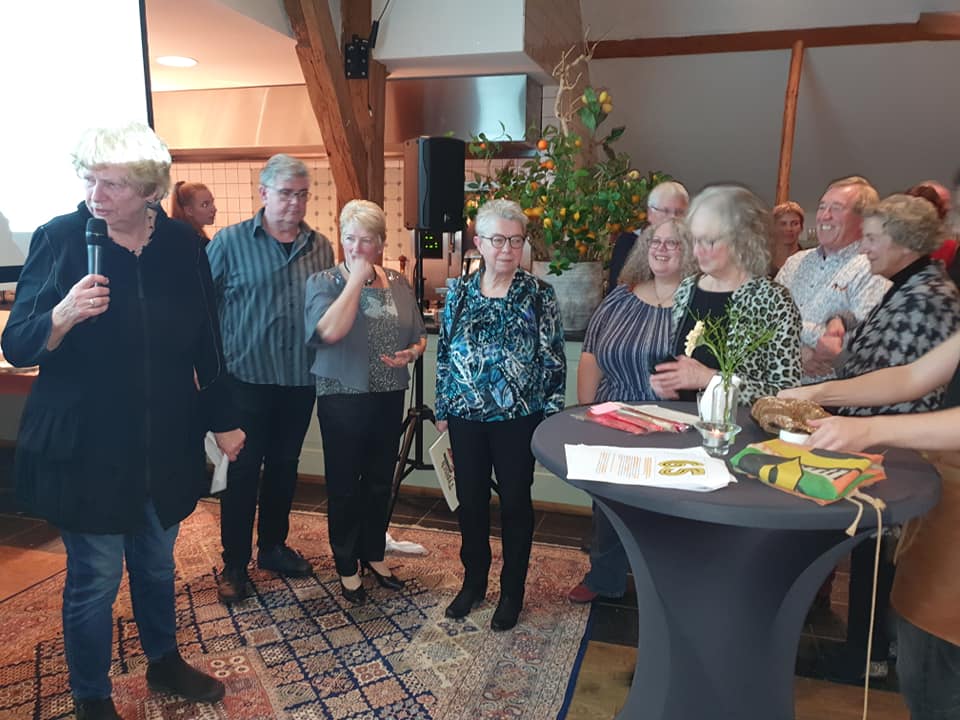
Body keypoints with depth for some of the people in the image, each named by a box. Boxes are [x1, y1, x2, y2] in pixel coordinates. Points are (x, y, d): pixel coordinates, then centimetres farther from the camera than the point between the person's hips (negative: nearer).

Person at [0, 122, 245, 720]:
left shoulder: (182, 246, -1)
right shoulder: (59, 238, -9)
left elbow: (206, 342, 7)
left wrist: (223, 420, 11)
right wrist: (62, 316, -29)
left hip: (165, 443, 3)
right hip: (85, 447, -3)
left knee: (157, 564, 20)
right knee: (96, 578, 8)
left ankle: (165, 662, 44)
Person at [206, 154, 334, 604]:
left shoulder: (321, 247, 6)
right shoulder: (230, 242, -5)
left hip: (301, 380, 4)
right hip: (248, 378, -4)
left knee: (285, 466, 16)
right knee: (243, 470, 5)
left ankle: (273, 546, 34)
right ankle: (234, 564, 20)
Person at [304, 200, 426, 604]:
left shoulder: (398, 284, 5)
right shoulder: (325, 282, -7)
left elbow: (419, 336, 13)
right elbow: (329, 331, -26)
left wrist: (412, 352, -9)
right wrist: (356, 279, -20)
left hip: (389, 399, 4)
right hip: (343, 399, -4)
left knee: (380, 481, 17)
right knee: (345, 485, 9)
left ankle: (373, 554, 36)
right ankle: (347, 567, 26)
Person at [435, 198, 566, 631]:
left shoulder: (538, 294, -4)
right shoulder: (460, 294, 4)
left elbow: (553, 359, -4)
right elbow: (445, 354, 9)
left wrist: (551, 414, -7)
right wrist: (443, 409, 9)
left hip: (518, 418, -3)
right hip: (466, 417, 3)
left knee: (515, 503, 7)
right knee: (470, 501, 13)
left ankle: (512, 592, 26)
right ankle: (473, 582, 33)